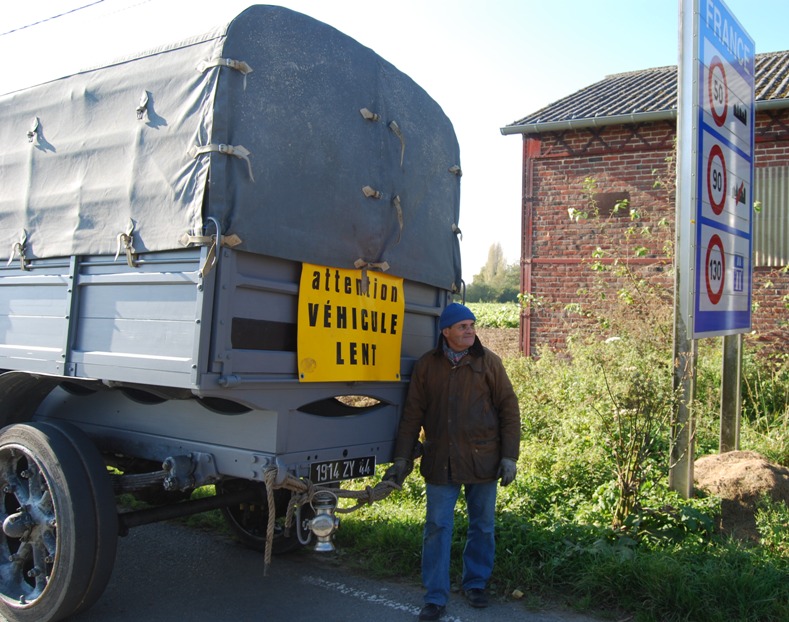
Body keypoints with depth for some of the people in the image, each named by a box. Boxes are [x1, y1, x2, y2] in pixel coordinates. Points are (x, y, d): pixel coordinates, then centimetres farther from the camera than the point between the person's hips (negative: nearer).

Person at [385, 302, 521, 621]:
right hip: (440, 462, 0)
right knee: (437, 529, 2)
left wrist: (509, 456, -5)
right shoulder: (427, 365, 1)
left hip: (482, 460, 0)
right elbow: (412, 414, 4)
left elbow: (509, 410, 0)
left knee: (482, 527, 13)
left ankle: (476, 584, 33)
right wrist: (402, 458, 2)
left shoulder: (488, 362, -1)